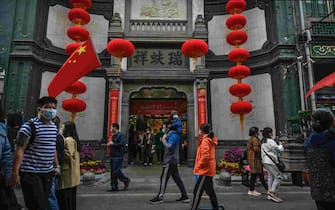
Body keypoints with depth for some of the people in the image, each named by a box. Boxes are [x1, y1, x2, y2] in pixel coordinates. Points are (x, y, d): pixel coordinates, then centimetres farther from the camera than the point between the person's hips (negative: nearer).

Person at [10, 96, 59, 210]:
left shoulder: (54, 127, 10)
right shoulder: (29, 126, -12)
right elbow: (20, 150, -15)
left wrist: (56, 166, 18)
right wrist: (15, 173, -17)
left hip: (48, 173, 7)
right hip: (31, 173, -7)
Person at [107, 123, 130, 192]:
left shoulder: (121, 135, -12)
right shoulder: (113, 135, 18)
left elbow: (123, 144, -26)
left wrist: (113, 144, -20)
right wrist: (110, 144, 11)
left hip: (118, 156, -9)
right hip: (112, 156, 9)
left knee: (116, 171, -11)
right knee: (112, 172, 10)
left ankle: (126, 180, 10)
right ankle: (114, 187, 17)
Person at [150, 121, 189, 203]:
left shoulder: (173, 135, -16)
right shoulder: (174, 134, 13)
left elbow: (169, 146, -25)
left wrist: (163, 139, -14)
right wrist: (164, 139, 3)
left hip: (170, 160, -10)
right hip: (174, 160, 10)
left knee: (164, 178, -1)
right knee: (177, 178, 12)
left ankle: (160, 197, 8)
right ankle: (184, 196, 16)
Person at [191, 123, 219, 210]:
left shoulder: (205, 141, -16)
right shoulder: (210, 140, 12)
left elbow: (205, 156, -25)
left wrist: (198, 166, -15)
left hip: (205, 170, -10)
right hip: (209, 170, 10)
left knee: (197, 192, -4)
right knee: (210, 191, 18)